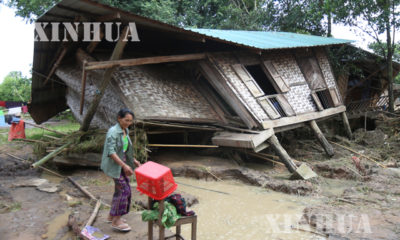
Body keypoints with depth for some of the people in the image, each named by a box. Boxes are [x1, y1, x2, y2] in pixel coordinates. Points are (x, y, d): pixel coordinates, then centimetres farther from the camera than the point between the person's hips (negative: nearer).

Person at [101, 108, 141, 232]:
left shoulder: (125, 131, 8)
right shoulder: (113, 132, -19)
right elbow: (111, 152, -25)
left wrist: (133, 160, 12)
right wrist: (124, 165, -29)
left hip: (121, 163, 9)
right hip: (113, 165, -9)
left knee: (121, 189, 14)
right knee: (124, 189, -9)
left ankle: (111, 216, 28)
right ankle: (116, 221, 1)